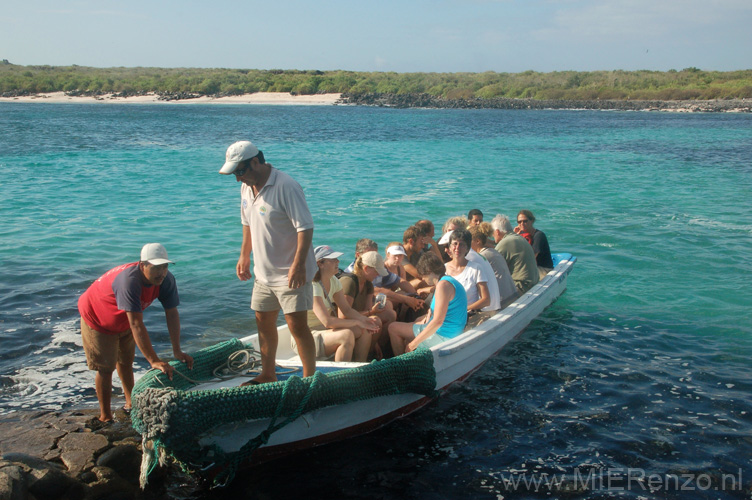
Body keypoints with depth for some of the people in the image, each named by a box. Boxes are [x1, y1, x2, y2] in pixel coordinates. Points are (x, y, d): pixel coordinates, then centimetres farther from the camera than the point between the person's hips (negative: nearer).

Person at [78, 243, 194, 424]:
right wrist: (154, 361, -46)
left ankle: (130, 403, 38)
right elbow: (136, 325, -46)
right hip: (97, 318, -6)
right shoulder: (129, 281, -44)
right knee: (105, 368, -2)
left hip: (123, 321, 6)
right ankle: (105, 417, 12)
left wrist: (177, 351, -22)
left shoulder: (167, 280, -24)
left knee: (125, 362, 20)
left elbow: (172, 314, -18)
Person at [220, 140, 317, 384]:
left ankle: (310, 378, 6)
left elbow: (306, 227, -23)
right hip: (263, 272, 8)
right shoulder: (246, 187, 6)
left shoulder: (285, 187, -21)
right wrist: (244, 256, 19)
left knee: (297, 325, -7)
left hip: (291, 273, -8)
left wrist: (298, 265, -27)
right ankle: (268, 374, 32)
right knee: (264, 322, 16)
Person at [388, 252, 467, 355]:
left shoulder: (443, 284, -23)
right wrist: (431, 312, 7)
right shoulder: (449, 280, 10)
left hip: (443, 335, -10)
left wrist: (414, 343, -22)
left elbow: (438, 321, -29)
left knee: (393, 328, -1)